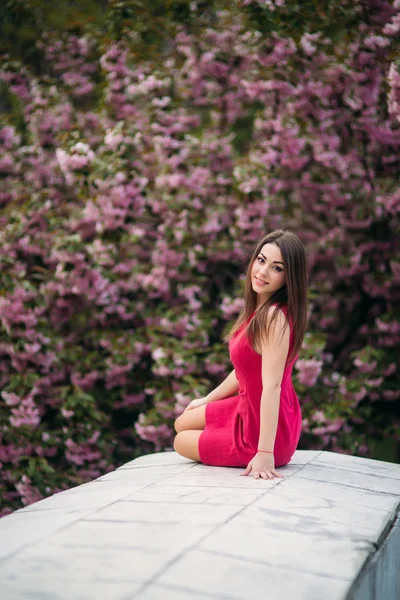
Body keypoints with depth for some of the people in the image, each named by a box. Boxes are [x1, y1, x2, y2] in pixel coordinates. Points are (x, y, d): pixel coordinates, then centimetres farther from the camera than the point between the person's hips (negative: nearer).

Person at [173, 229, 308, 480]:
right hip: (249, 409, 9)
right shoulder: (261, 310, 1)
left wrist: (265, 452, -32)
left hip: (264, 428, -9)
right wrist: (208, 399, 24)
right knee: (182, 423, 25)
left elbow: (272, 385, -31)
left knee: (181, 442, 15)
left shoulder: (274, 317, -28)